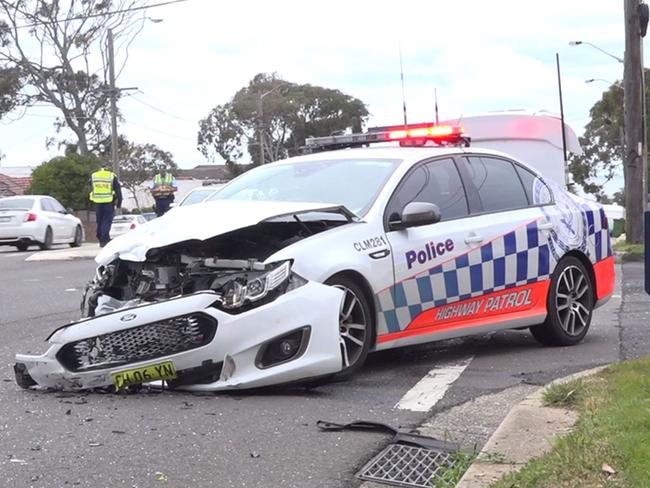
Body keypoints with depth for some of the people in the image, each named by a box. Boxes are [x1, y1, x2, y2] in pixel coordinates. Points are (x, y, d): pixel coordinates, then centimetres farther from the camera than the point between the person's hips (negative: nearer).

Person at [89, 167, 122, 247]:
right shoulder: (112, 176, 3)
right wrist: (119, 203, 7)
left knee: (99, 222, 11)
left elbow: (91, 190, 19)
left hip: (97, 202, 3)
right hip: (109, 202, -3)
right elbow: (118, 191, 3)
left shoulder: (93, 176, 13)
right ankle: (105, 240, -14)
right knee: (107, 221, -4)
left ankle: (101, 241, 14)